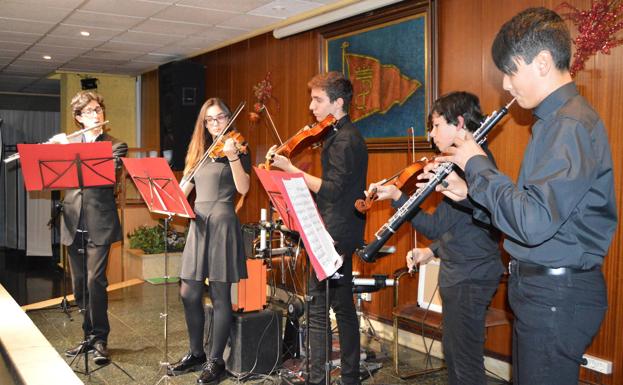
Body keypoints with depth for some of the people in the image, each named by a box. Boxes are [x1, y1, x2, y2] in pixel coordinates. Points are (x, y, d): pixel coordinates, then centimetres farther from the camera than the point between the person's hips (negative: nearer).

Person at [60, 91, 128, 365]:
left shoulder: (115, 146, 3)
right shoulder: (68, 143, 14)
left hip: (99, 223, -4)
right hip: (73, 223, 4)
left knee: (95, 280, -11)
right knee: (80, 284, 9)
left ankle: (100, 339, 1)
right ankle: (90, 335, 23)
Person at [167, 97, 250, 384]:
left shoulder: (237, 149, 0)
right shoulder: (198, 152, 18)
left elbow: (243, 188, -14)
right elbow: (183, 189, 16)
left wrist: (232, 156, -25)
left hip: (222, 224, -6)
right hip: (198, 224, 6)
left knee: (219, 295, -2)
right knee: (189, 294, 8)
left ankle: (216, 361, 9)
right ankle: (196, 354, 24)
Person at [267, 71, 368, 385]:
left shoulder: (344, 140, -16)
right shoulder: (344, 136, 15)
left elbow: (331, 190, -23)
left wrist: (290, 168, -22)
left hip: (333, 237, -11)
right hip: (342, 235, 11)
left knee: (318, 307, -6)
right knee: (342, 306, 17)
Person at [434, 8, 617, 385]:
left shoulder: (573, 124, -22)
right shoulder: (555, 119, 12)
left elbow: (534, 223, -31)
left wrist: (477, 165, -19)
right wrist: (470, 191, 3)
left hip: (558, 296, -10)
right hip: (540, 289, 10)